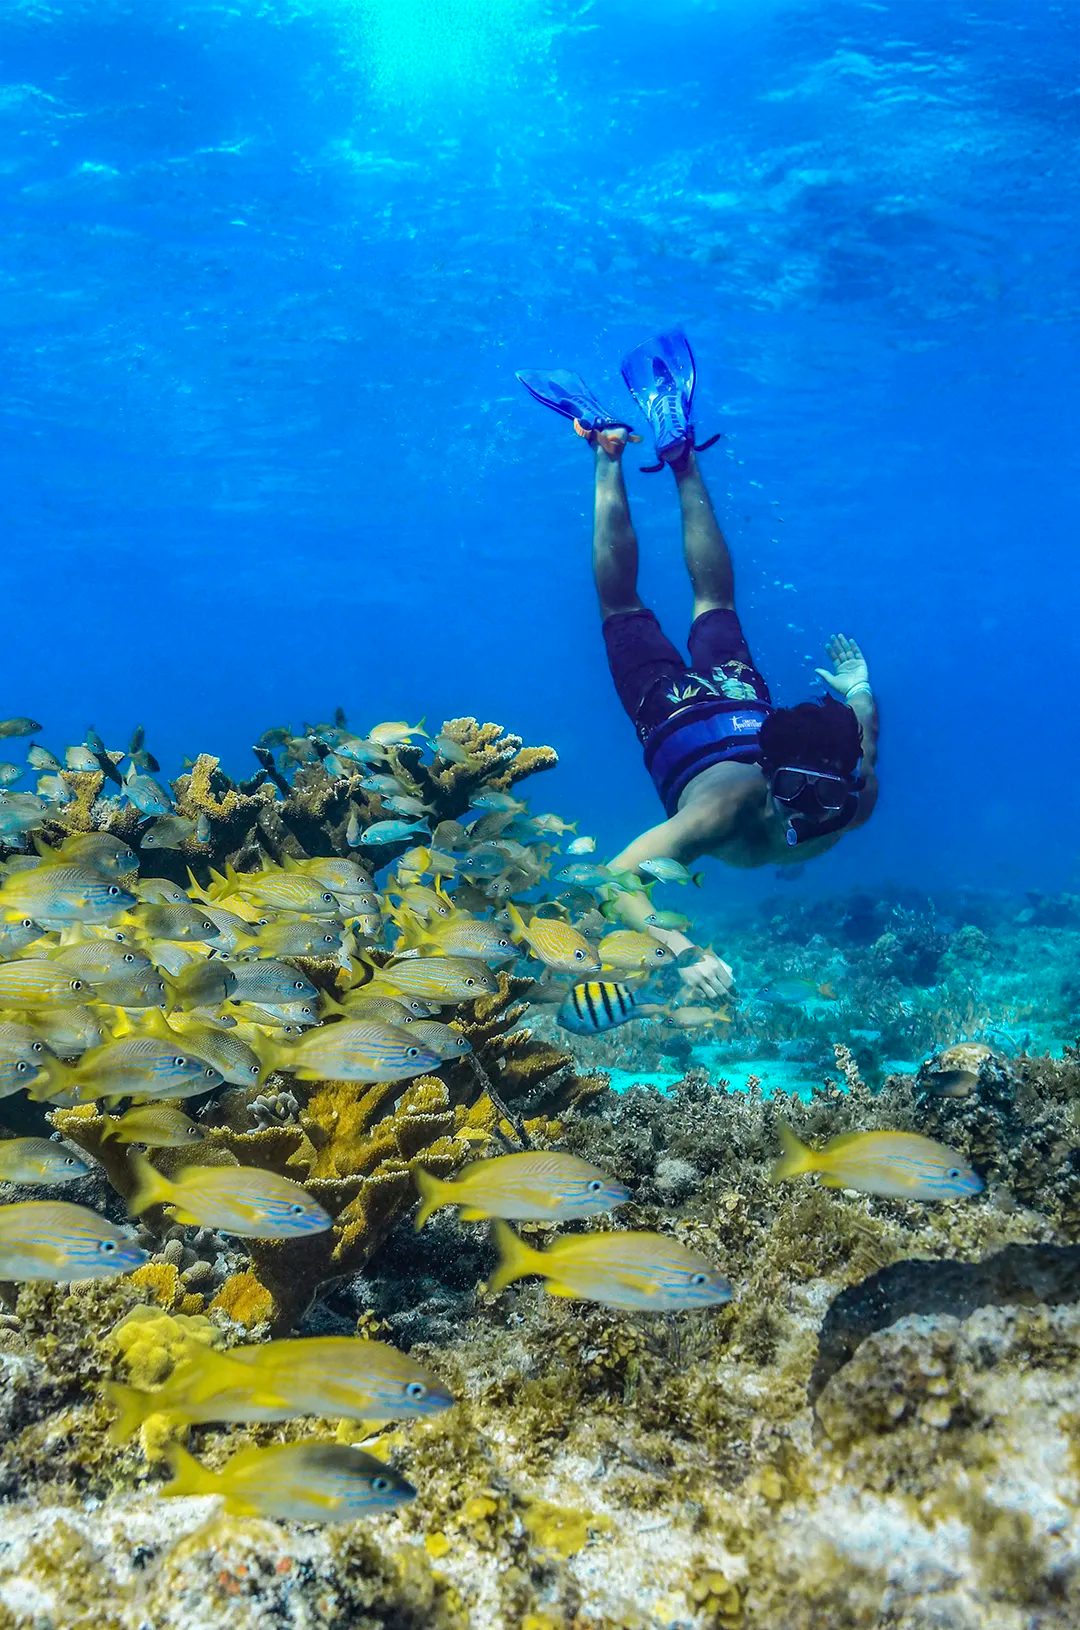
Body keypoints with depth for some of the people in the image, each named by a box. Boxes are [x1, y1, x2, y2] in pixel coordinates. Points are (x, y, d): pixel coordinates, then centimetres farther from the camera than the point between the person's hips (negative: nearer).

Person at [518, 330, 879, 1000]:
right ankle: (609, 453, 35)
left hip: (747, 706, 4)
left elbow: (865, 745, -11)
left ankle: (679, 448, 46)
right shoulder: (725, 813, -47)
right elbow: (618, 879, -52)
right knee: (624, 607, 22)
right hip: (680, 716, -4)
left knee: (716, 603, 32)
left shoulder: (854, 805, -34)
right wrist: (684, 952, -63)